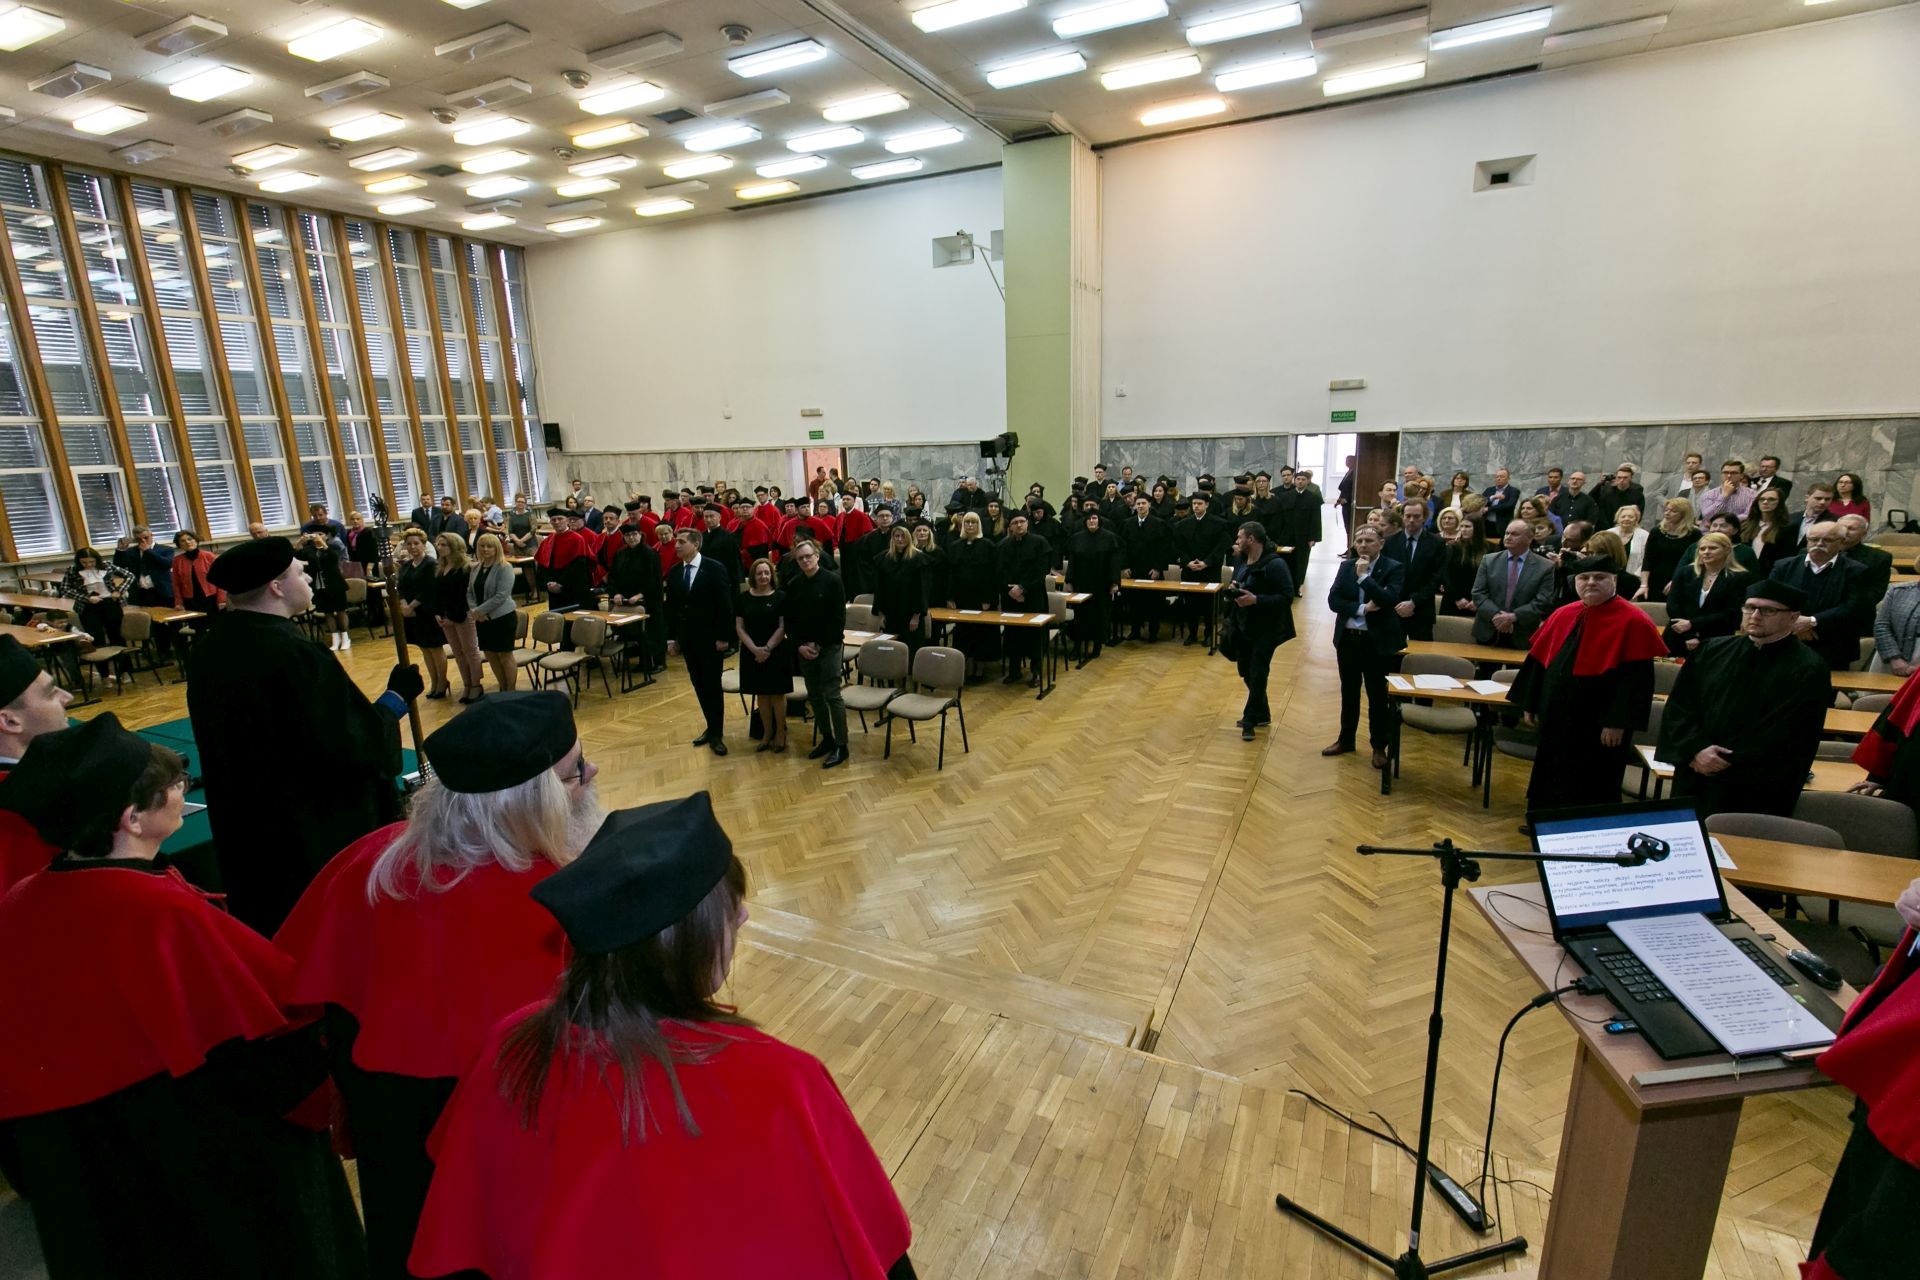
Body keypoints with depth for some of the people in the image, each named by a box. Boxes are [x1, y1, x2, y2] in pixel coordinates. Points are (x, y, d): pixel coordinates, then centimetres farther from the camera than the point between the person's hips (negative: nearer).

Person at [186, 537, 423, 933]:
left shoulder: (209, 649, 0)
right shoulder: (296, 656, -27)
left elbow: (225, 741, 13)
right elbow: (354, 746, -24)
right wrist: (397, 696, -11)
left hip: (245, 825, 9)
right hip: (319, 832, -8)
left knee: (268, 925, 24)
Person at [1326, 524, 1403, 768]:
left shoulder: (1394, 568, -8)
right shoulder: (1346, 566, 4)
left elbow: (1390, 600, -22)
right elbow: (1333, 600, -3)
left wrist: (1364, 576, -21)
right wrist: (1361, 608, -17)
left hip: (1378, 641, -4)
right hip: (1347, 638, 4)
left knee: (1378, 696, 5)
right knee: (1348, 692, 16)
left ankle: (1379, 746, 19)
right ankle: (1346, 739, 30)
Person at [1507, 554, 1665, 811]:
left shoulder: (1633, 622, -12)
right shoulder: (1562, 616, 6)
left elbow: (1636, 678, -16)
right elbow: (1539, 662, 11)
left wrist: (1618, 722, -20)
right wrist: (1530, 703, 9)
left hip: (1599, 725, -6)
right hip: (1556, 717, 6)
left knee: (1590, 791, 5)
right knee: (1551, 780, 17)